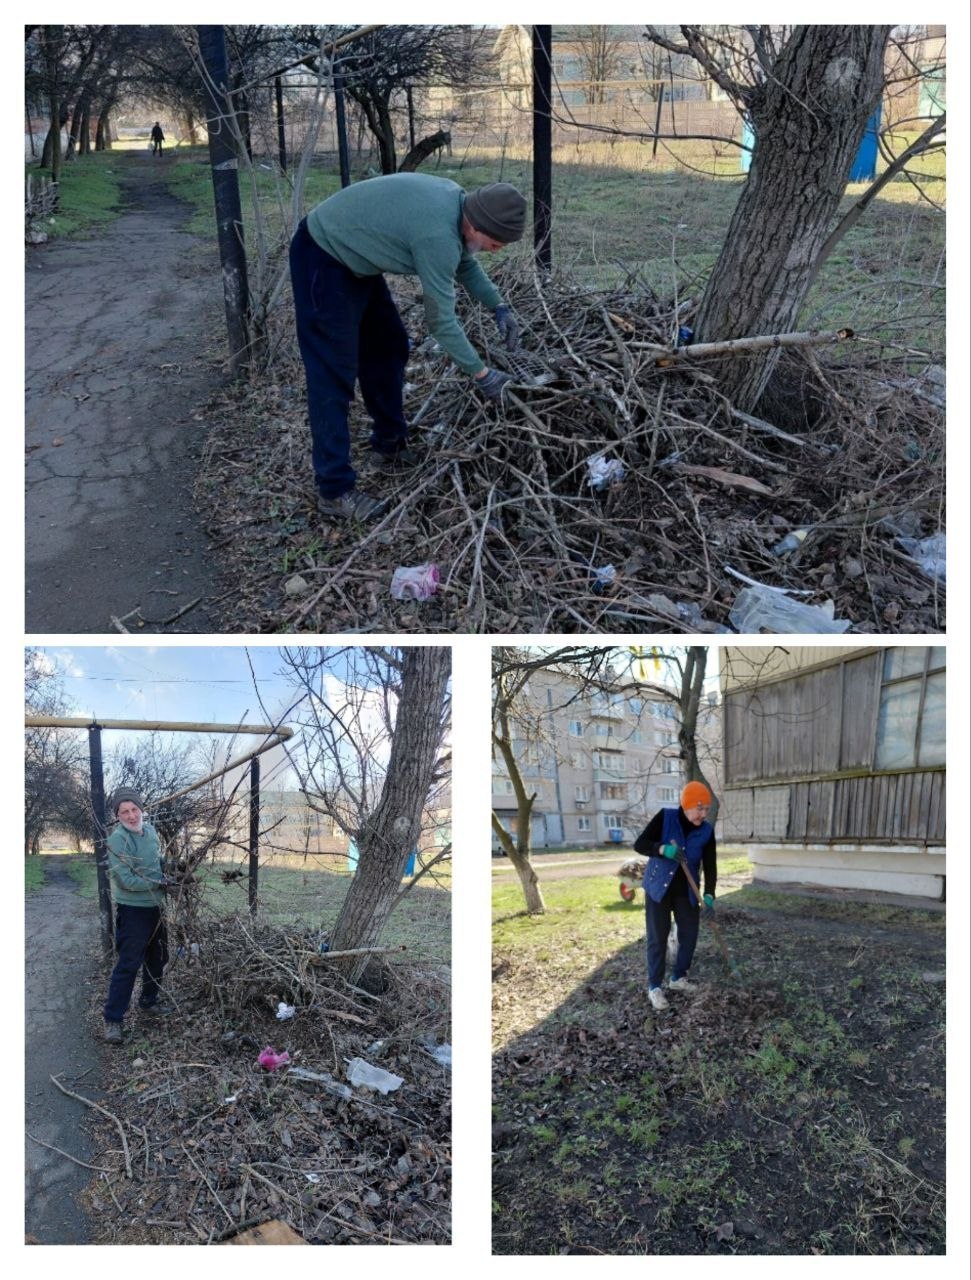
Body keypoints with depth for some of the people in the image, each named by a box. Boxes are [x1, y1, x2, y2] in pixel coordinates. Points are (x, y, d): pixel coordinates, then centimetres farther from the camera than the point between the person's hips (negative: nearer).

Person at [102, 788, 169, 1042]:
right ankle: (112, 1019, 5)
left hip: (156, 907, 8)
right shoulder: (117, 839, -21)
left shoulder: (151, 830, 2)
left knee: (158, 959, 19)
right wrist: (160, 882, -17)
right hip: (133, 910, -8)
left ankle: (149, 1002, 37)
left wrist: (168, 874, 1)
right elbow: (127, 881, -25)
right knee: (128, 965, -5)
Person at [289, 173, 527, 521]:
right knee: (334, 375, -11)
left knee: (388, 349, 15)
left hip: (353, 256, 10)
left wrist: (499, 307, 7)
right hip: (321, 259, -10)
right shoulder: (438, 234, -30)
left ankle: (389, 446, 29)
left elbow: (464, 264, 17)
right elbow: (441, 321, -23)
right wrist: (481, 374, -15)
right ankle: (334, 491, -9)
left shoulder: (455, 201, -2)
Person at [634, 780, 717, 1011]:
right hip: (658, 888, -3)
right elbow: (639, 844, -17)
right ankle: (654, 986, 9)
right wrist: (662, 848, -36)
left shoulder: (707, 831, -8)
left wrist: (709, 895, -22)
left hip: (686, 891, 4)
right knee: (657, 938, -1)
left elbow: (710, 865, -9)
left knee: (689, 934, 9)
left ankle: (678, 978, 29)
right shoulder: (665, 817, -16)